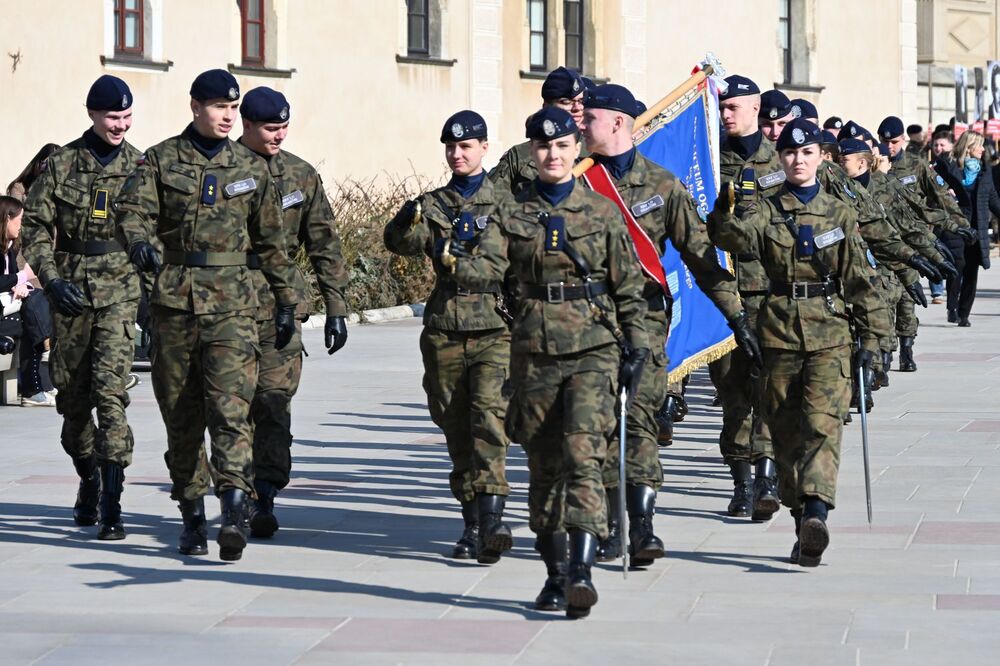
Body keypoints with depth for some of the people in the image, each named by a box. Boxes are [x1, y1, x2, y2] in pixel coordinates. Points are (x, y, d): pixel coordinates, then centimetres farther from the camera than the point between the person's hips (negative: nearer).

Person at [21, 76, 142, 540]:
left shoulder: (140, 166, 4)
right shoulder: (62, 165, 3)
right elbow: (36, 227, 3)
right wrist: (52, 280, -9)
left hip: (119, 291, -2)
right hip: (71, 291, 2)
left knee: (110, 388, -15)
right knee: (72, 394, 9)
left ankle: (111, 504, -16)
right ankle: (88, 479, 34)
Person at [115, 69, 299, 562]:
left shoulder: (250, 169, 11)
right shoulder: (161, 160, 6)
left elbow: (271, 240, 17)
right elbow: (133, 209, -6)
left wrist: (285, 300, 16)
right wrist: (139, 241, -29)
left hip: (231, 303, -1)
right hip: (173, 301, 1)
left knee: (230, 408, -16)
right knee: (181, 417, 6)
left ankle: (234, 514, -25)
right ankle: (192, 516, 16)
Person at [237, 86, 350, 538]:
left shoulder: (300, 176, 11)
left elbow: (324, 244, 15)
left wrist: (336, 307, 11)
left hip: (280, 307, 1)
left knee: (274, 402, -7)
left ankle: (265, 497, -5)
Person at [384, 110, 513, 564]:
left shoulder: (505, 203, 9)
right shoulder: (432, 205, 14)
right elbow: (402, 243, -3)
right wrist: (408, 223, -26)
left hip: (495, 328, -3)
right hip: (445, 330, 3)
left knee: (489, 415, -19)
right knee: (456, 427, 6)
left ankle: (493, 516, -27)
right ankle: (472, 524, 15)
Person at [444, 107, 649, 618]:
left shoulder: (602, 213, 6)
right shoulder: (512, 215, 9)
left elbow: (629, 285, 8)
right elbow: (487, 268, -6)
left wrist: (637, 347, 1)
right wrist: (452, 261, -27)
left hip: (593, 350, -3)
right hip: (534, 351, 3)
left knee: (583, 453, -18)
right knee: (543, 465, 7)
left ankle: (582, 571, -25)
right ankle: (555, 574, 18)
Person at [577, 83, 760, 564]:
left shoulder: (661, 185, 5)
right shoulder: (577, 181, 9)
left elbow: (699, 253, 6)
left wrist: (737, 315, 2)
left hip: (643, 314, -2)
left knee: (640, 417, -11)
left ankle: (642, 528, -12)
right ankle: (608, 529, 9)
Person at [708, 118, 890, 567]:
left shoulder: (840, 215, 8)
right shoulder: (766, 211, 7)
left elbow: (860, 278, 9)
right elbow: (735, 237, -14)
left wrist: (870, 336, 4)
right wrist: (724, 211, -35)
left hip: (830, 334, -2)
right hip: (779, 333, 2)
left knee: (823, 422, -18)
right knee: (786, 430, 5)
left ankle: (816, 513, -31)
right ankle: (804, 524, 14)